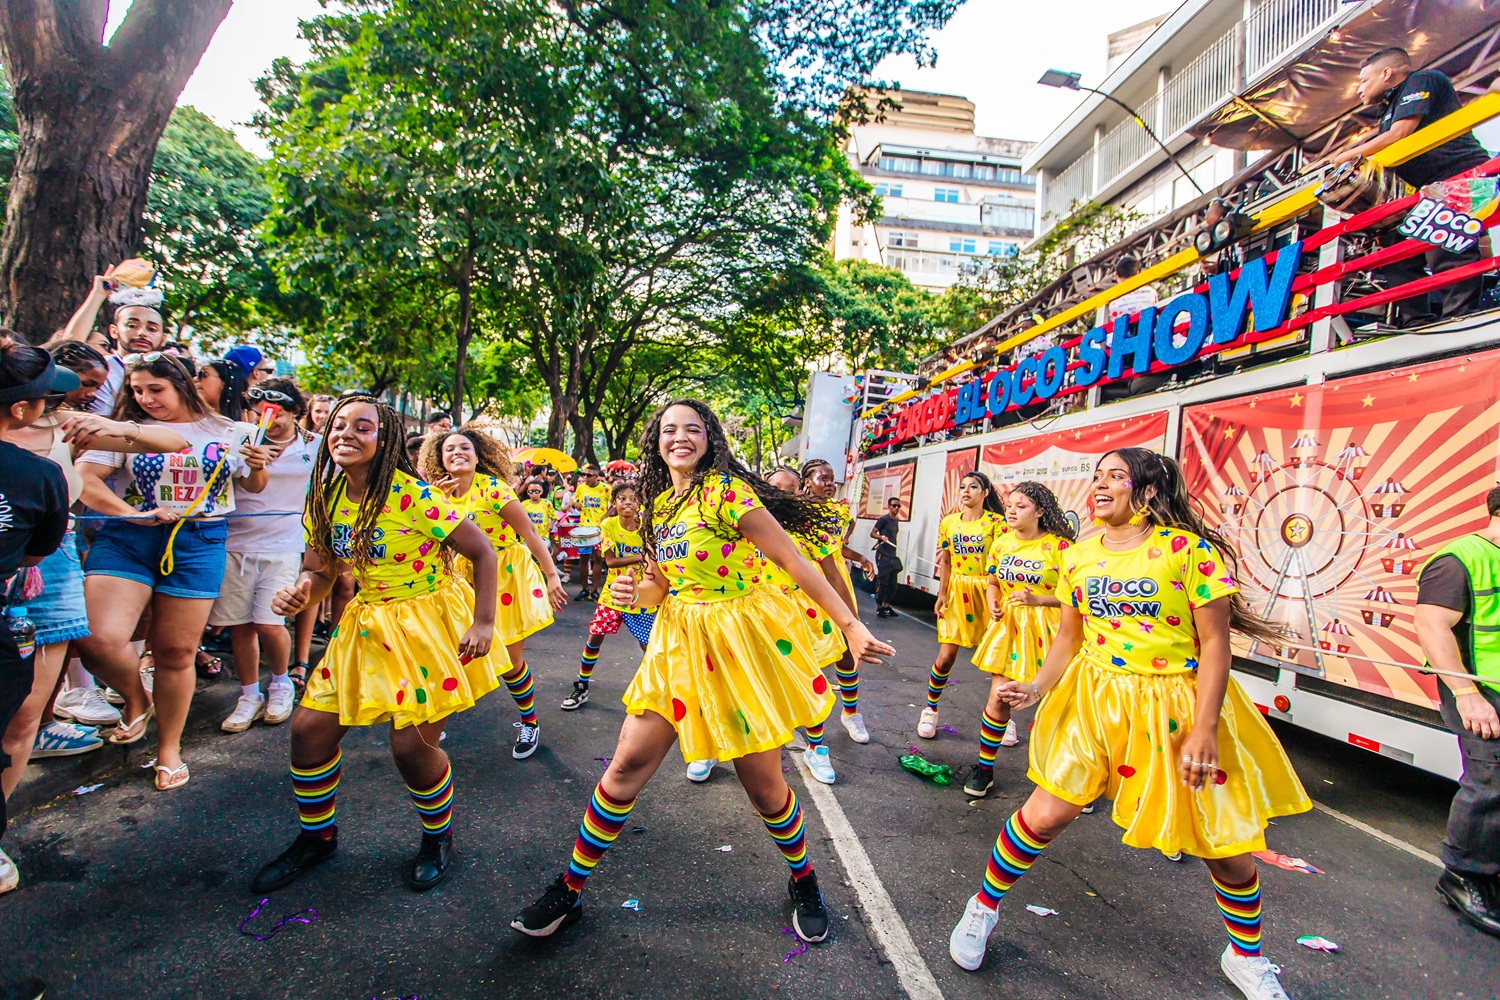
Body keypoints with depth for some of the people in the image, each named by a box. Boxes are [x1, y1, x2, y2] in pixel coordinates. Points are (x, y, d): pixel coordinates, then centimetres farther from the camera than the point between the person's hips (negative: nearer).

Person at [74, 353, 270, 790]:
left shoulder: (226, 432, 7)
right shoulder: (127, 429, 5)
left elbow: (253, 487, 17)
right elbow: (83, 478, -2)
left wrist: (257, 467, -6)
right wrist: (133, 514, -15)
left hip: (200, 542, 0)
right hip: (128, 539, 1)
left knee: (176, 651, 6)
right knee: (98, 640, -17)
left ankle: (169, 749, 25)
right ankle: (136, 700, 18)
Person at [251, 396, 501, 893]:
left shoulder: (412, 496, -20)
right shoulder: (325, 499, 0)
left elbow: (482, 552, -16)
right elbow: (319, 573, 7)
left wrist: (484, 623, -19)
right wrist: (298, 594, -17)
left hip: (429, 621, -6)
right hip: (368, 624, 7)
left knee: (412, 744, -7)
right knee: (309, 727, 6)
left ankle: (438, 835, 24)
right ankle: (317, 835, 32)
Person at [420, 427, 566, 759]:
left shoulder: (492, 488, -17)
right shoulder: (440, 492, 1)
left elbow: (529, 533, -18)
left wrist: (552, 575, -23)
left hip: (507, 574, -5)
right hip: (467, 579, 5)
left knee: (510, 659, 0)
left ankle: (530, 723, 21)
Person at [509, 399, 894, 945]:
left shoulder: (725, 490, -14)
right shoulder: (659, 504, 9)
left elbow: (793, 559, -16)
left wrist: (849, 624, -19)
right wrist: (638, 591, -5)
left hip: (739, 640, -6)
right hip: (679, 640, 6)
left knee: (762, 785, 5)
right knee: (627, 764, 5)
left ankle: (803, 881, 34)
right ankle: (569, 890, 23)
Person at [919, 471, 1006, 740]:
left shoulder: (996, 522, -3)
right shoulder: (948, 522, 6)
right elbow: (945, 561, 8)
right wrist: (941, 593, 1)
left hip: (987, 592, -2)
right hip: (956, 591, 2)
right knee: (946, 656, -2)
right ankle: (930, 710, 16)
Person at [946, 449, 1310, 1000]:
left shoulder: (1188, 550, -10)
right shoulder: (1079, 556, 3)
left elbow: (1215, 645, -9)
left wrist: (1203, 729, -13)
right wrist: (1035, 688, -6)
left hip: (1179, 704, -2)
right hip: (1095, 697, 2)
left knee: (1228, 848, 9)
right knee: (1043, 816, -4)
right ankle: (983, 907, 21)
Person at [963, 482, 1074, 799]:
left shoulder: (1059, 546, -11)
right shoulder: (1001, 543, 5)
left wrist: (1036, 599, -21)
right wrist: (993, 605, -2)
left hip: (1044, 628, -4)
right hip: (1007, 625, 4)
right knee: (998, 698, 4)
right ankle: (984, 767, 17)